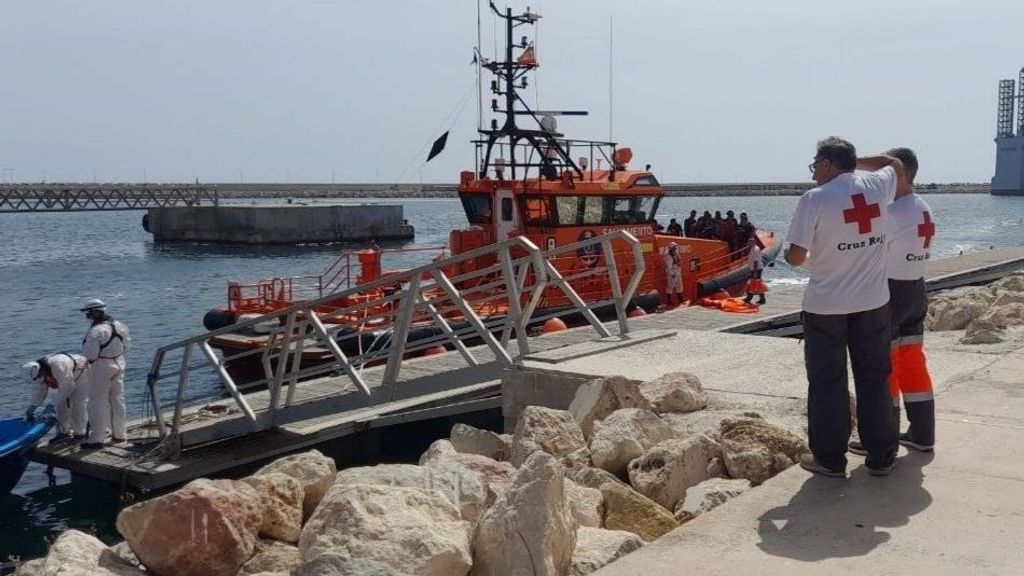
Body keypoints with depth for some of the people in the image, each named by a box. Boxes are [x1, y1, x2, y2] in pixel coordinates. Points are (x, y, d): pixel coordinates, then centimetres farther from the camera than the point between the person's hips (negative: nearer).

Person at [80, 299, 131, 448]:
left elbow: (89, 354, -22)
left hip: (101, 368, -8)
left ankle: (97, 438, 3)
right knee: (117, 399, 17)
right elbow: (127, 345, 11)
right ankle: (119, 433, 25)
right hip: (119, 364, 8)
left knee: (98, 403, 0)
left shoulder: (95, 331, -22)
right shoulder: (119, 325, 3)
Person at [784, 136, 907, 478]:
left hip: (826, 306, -4)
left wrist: (789, 255, 7)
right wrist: (855, 160, 20)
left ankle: (830, 459, 13)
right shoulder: (876, 186, 1)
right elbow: (896, 165, 26)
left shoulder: (815, 199, -13)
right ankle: (881, 457, 20)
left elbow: (796, 257, -15)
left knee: (827, 383, 7)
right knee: (874, 379, 13)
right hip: (873, 303, 4)